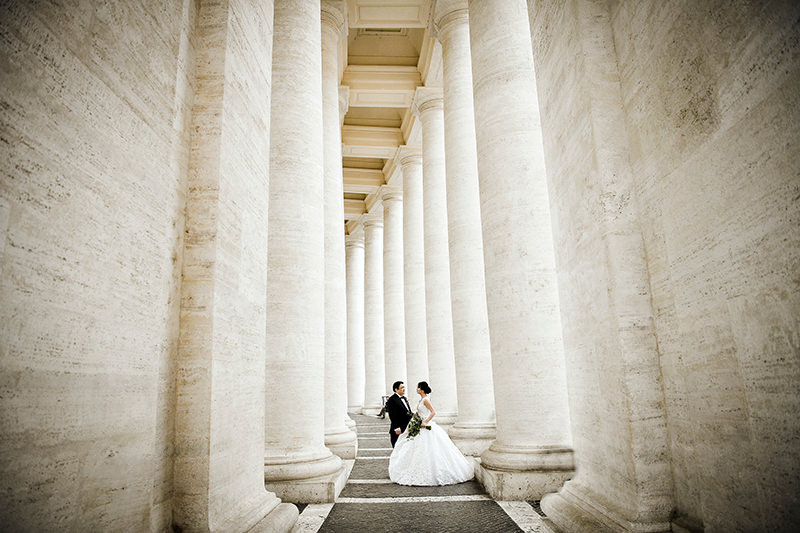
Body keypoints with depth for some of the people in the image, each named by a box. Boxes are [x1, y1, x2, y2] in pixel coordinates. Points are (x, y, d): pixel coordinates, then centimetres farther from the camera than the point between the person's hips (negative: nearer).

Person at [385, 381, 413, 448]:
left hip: (407, 429, 8)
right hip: (398, 430, -8)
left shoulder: (404, 398, 15)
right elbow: (392, 416, -16)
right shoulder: (392, 399, -11)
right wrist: (397, 428, -20)